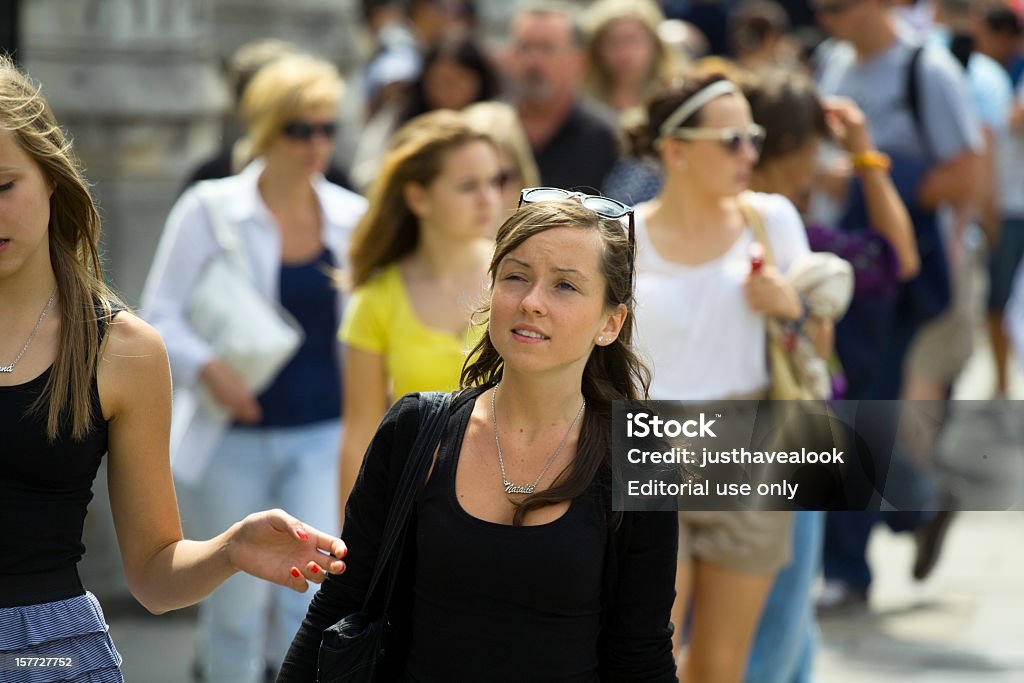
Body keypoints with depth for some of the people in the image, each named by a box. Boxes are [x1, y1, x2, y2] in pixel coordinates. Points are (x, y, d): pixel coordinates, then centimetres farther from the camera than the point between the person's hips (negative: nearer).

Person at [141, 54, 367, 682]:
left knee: (315, 596, -11)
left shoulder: (351, 217, 3)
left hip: (323, 435, 1)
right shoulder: (210, 210, -5)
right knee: (236, 605, 7)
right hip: (233, 435, -1)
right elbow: (161, 313, -4)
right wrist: (207, 367, -22)